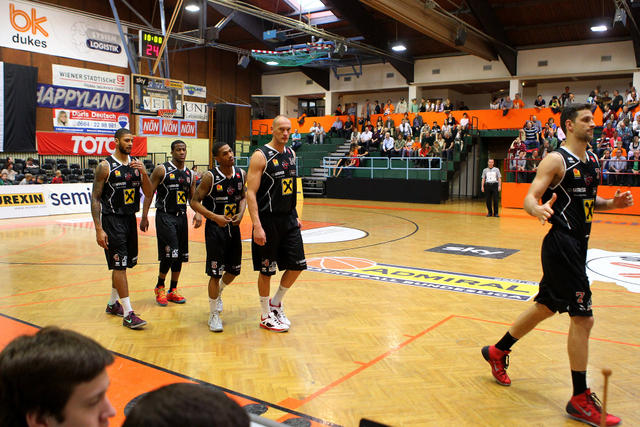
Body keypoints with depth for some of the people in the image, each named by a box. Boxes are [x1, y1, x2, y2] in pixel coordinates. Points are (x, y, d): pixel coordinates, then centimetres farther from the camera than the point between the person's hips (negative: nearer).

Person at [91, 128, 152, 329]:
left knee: (123, 264, 15)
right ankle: (128, 314, -6)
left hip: (130, 219, 6)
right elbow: (95, 198, -9)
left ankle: (113, 303, 32)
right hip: (112, 220, -6)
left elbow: (149, 195, 4)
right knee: (119, 265, -8)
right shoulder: (105, 166, -9)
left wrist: (144, 173, -13)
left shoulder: (136, 164, 7)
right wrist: (99, 229, -15)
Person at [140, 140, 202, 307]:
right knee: (169, 254, -12)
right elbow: (149, 193, -5)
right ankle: (159, 287, 9)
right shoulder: (161, 170, -5)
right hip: (165, 216, -6)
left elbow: (193, 197, 15)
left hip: (182, 217, 6)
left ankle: (172, 291, 20)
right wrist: (144, 216, -11)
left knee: (180, 256, 8)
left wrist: (198, 213, -4)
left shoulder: (190, 174, 11)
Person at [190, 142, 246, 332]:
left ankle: (217, 293, 44)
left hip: (233, 227, 5)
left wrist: (241, 213, -5)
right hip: (215, 229, -5)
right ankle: (214, 315, 12)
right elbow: (194, 202, -10)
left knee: (234, 270, 14)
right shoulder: (210, 177, -13)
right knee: (216, 273, -4)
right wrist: (214, 217, -22)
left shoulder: (241, 174, 1)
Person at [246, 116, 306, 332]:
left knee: (297, 266, 8)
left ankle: (276, 303, 29)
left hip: (289, 219, 7)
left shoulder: (291, 154, 10)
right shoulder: (261, 156, -12)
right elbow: (251, 193, -16)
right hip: (268, 221, -7)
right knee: (266, 271, 4)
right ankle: (266, 316, 21)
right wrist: (257, 226, -23)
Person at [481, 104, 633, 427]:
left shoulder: (592, 160, 14)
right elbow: (529, 198, -18)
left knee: (545, 307, 19)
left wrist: (612, 203, 3)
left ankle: (497, 352, 36)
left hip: (577, 244, 9)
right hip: (561, 244, -9)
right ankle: (580, 399, 5)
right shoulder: (556, 160, -11)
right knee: (583, 317, -8)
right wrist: (538, 209, -40)